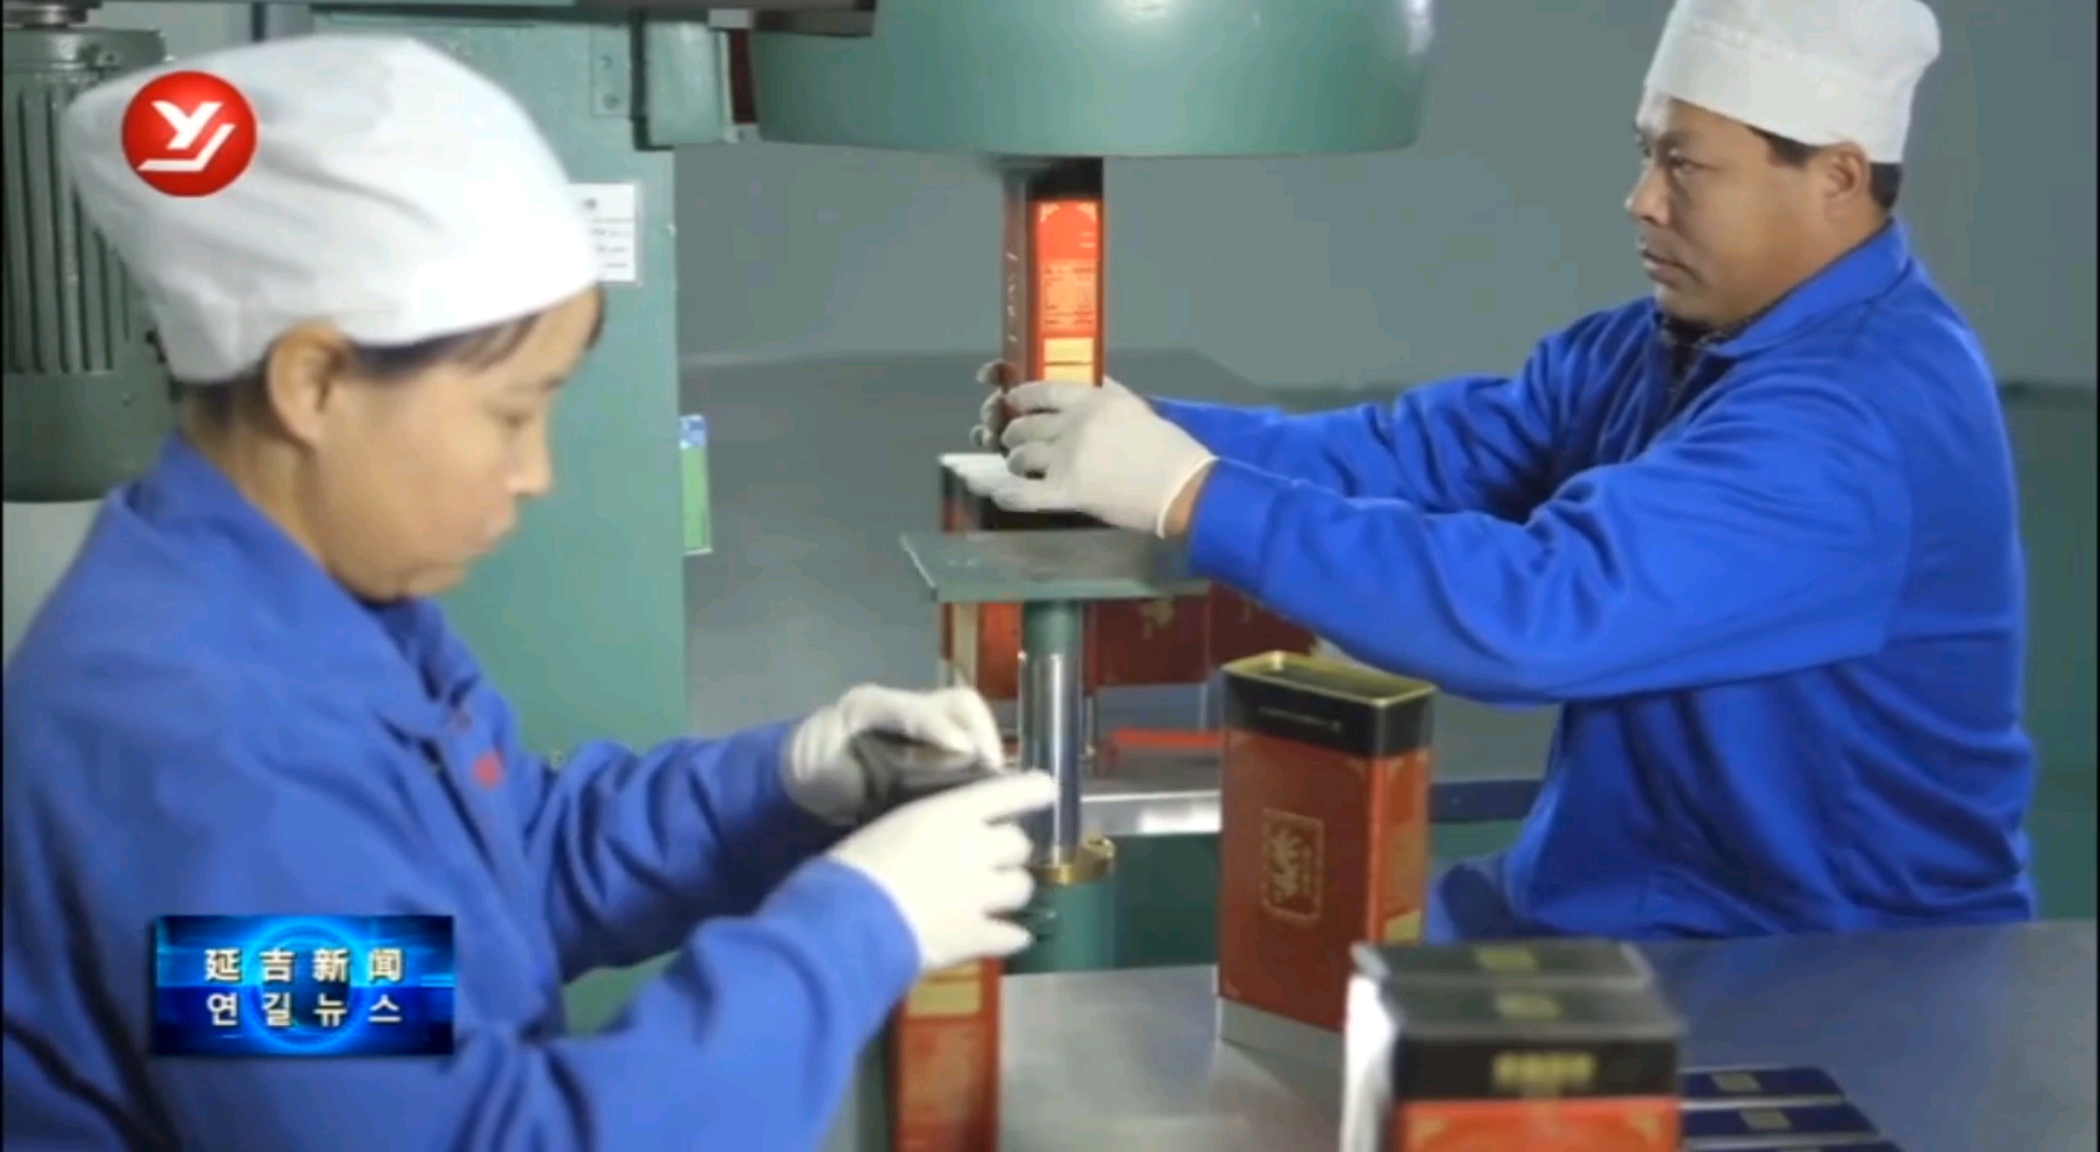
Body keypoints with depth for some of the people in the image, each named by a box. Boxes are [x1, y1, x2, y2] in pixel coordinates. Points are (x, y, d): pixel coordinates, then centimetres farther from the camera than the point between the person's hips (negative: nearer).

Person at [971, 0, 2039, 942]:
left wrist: (1189, 494, -35)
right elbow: (1405, 456, -3)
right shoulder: (1659, 346, 5)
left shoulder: (1859, 421, -25)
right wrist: (1148, 436, -18)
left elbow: (1541, 608, -35)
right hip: (1614, 909, 8)